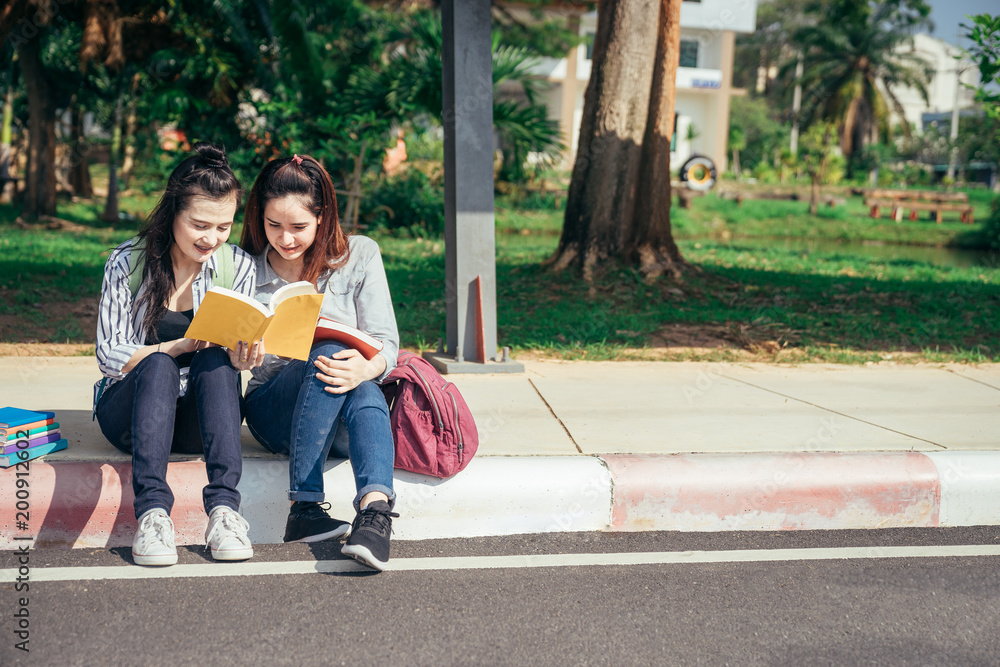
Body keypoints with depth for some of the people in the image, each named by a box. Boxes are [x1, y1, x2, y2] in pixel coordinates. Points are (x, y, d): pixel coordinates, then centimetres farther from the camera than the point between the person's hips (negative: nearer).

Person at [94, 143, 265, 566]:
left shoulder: (238, 267, 0)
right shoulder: (128, 262, -7)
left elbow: (234, 357, 1)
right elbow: (109, 357, -8)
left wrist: (243, 358, -25)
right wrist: (181, 345, -24)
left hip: (198, 419, 2)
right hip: (129, 412, -1)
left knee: (215, 361, -31)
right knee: (159, 366, -34)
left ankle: (224, 508, -43)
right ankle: (152, 510, -47)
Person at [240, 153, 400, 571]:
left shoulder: (359, 255, 6)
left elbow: (385, 343, -2)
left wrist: (366, 368, -26)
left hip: (344, 416, 1)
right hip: (273, 408, 0)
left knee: (364, 394, -37)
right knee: (327, 354, -34)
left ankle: (375, 515, -59)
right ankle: (305, 509, -41)